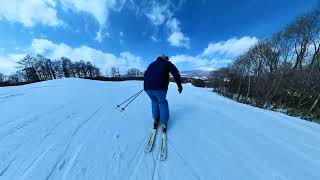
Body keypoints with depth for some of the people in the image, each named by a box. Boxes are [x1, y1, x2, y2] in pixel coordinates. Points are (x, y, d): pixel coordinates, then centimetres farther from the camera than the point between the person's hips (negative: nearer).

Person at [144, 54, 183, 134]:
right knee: (162, 102, 19)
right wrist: (179, 85, 12)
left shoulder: (152, 64, 31)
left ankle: (156, 119, 29)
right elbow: (176, 73, 9)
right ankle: (164, 123, 18)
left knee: (154, 101, 28)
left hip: (147, 87, 4)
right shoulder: (167, 63, 20)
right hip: (160, 87, -4)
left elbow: (145, 74, 33)